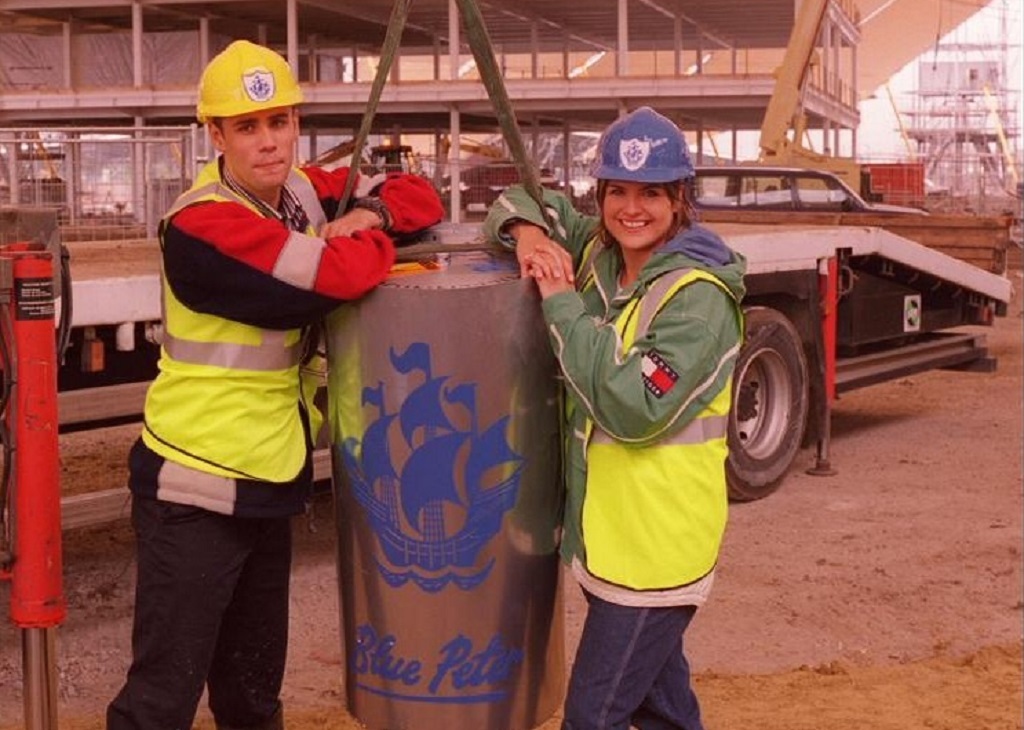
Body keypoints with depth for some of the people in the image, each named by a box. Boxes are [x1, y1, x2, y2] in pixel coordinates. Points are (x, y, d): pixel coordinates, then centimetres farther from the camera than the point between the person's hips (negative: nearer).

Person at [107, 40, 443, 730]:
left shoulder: (304, 190, 3)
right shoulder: (200, 227, -22)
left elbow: (420, 199, 9)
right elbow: (335, 276, -29)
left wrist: (367, 216, -11)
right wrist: (374, 241, -7)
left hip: (268, 482, 8)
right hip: (196, 492, -8)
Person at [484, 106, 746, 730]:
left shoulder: (698, 296, -18)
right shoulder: (597, 253, 4)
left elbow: (635, 408, -27)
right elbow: (521, 202, 17)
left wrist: (562, 303, -22)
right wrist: (528, 234, -7)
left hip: (656, 545, -8)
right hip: (607, 532, 8)